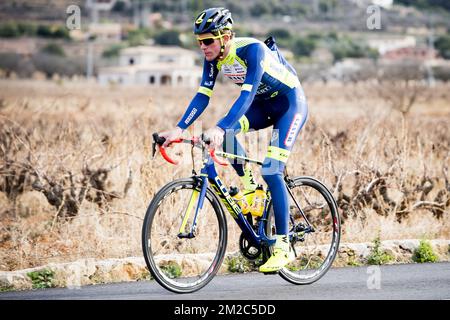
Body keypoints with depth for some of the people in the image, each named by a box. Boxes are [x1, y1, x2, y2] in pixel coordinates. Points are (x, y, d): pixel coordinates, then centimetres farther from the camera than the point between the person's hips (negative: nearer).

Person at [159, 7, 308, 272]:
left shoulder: (252, 50, -31)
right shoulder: (213, 58, -10)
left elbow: (246, 95, -40)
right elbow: (203, 96, -10)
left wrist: (219, 129, -52)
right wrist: (179, 129, -23)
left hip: (290, 103, -7)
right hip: (263, 104, 7)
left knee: (272, 171, -19)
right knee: (225, 132, -23)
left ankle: (284, 247, -15)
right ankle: (248, 183, 0)